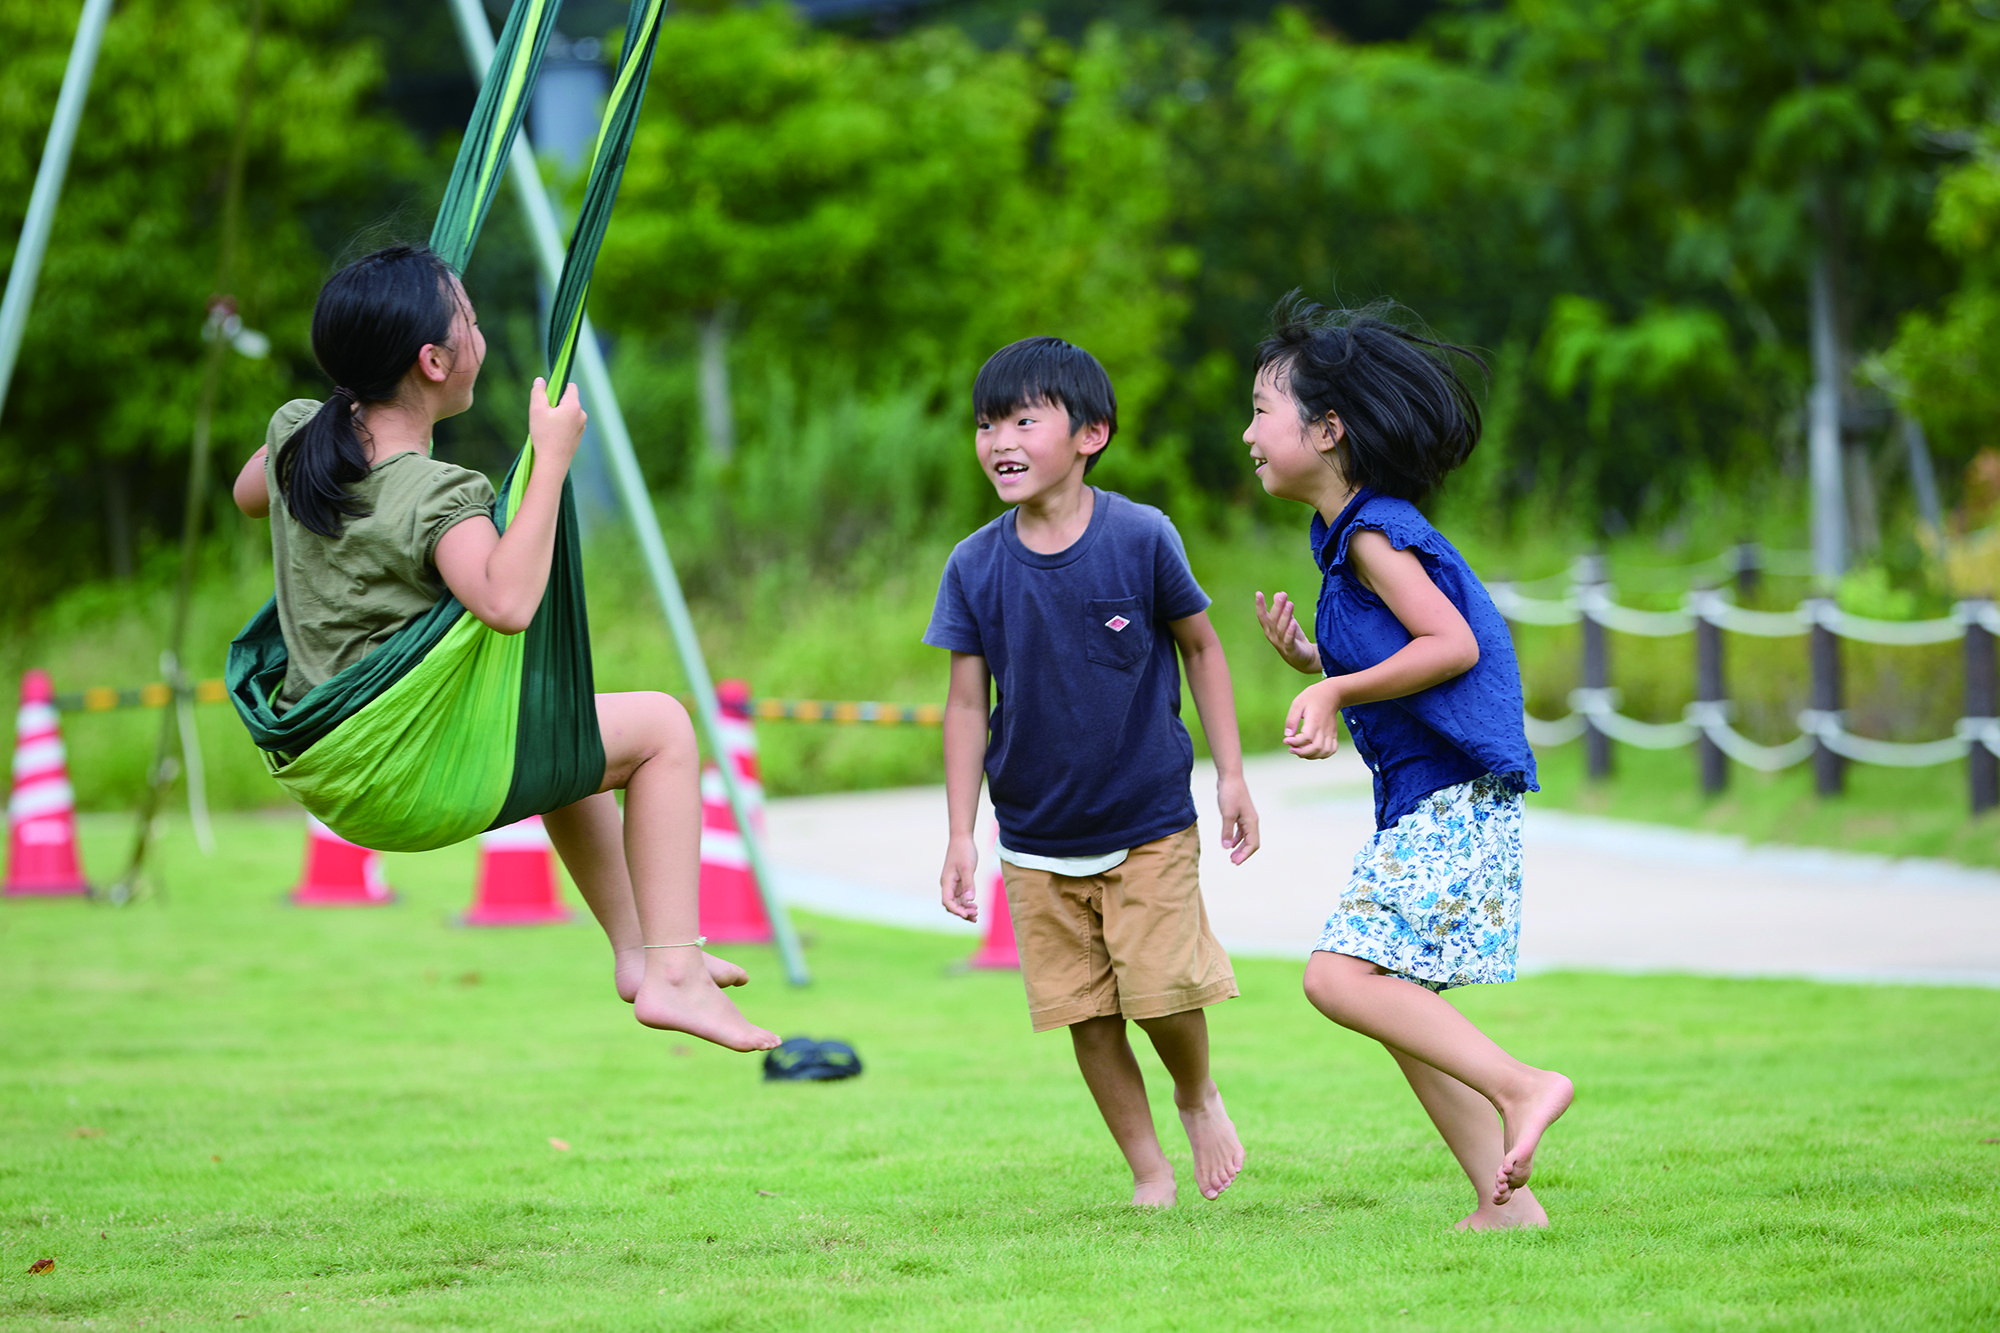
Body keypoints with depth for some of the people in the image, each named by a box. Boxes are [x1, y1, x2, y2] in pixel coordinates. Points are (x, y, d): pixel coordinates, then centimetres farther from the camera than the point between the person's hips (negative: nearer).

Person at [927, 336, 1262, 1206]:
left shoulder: (1141, 539, -11)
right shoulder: (975, 568, -6)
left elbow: (1201, 649, 2)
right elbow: (968, 704, 1)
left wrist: (1230, 776, 1)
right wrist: (961, 836, -1)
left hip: (1149, 825, -2)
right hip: (1038, 842, 2)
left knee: (1163, 992, -7)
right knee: (1087, 1017, 4)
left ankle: (1199, 1100, 25)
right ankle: (1149, 1175, 19)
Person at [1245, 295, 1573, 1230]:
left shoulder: (1376, 532, -12)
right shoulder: (1349, 537, 18)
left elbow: (1451, 644, -20)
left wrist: (1337, 690, -17)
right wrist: (1307, 659, 6)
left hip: (1451, 799, -10)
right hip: (1423, 803, 10)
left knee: (1341, 975, -18)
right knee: (1403, 1006, 10)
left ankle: (1521, 1085, -18)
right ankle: (1504, 1198, 9)